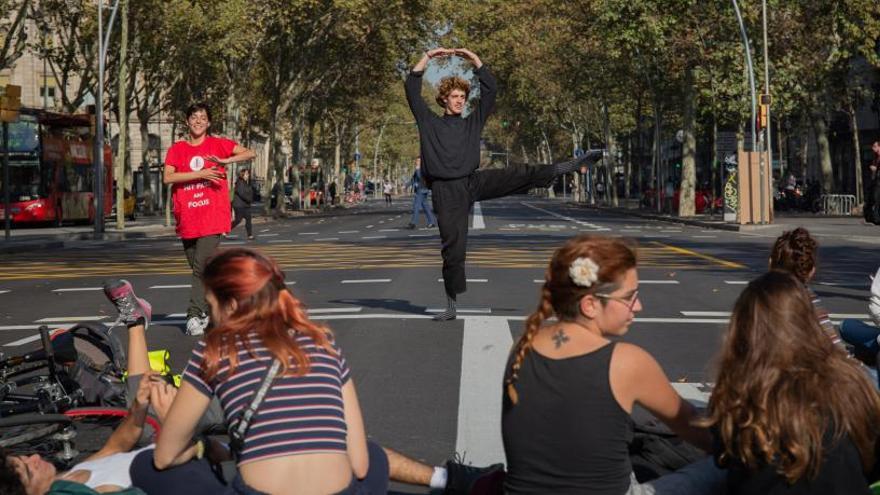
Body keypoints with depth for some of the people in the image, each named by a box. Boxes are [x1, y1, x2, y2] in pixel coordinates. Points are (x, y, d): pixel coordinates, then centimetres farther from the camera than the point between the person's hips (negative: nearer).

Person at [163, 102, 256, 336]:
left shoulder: (218, 144, 7)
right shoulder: (177, 149, 8)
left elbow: (250, 154, 4)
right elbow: (168, 177, -6)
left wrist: (225, 160, -11)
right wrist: (201, 174, -14)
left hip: (213, 216, -3)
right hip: (187, 219, 3)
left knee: (201, 265, -15)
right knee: (198, 267, 9)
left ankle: (195, 315, -16)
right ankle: (209, 310, 21)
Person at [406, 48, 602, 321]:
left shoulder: (472, 122, 14)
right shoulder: (429, 123, 8)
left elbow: (489, 88, 12)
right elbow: (411, 88, 2)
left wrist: (473, 58, 8)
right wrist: (429, 56, 0)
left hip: (474, 182, 2)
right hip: (446, 191, -2)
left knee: (523, 174, -13)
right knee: (452, 247, -3)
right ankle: (451, 306, 5)